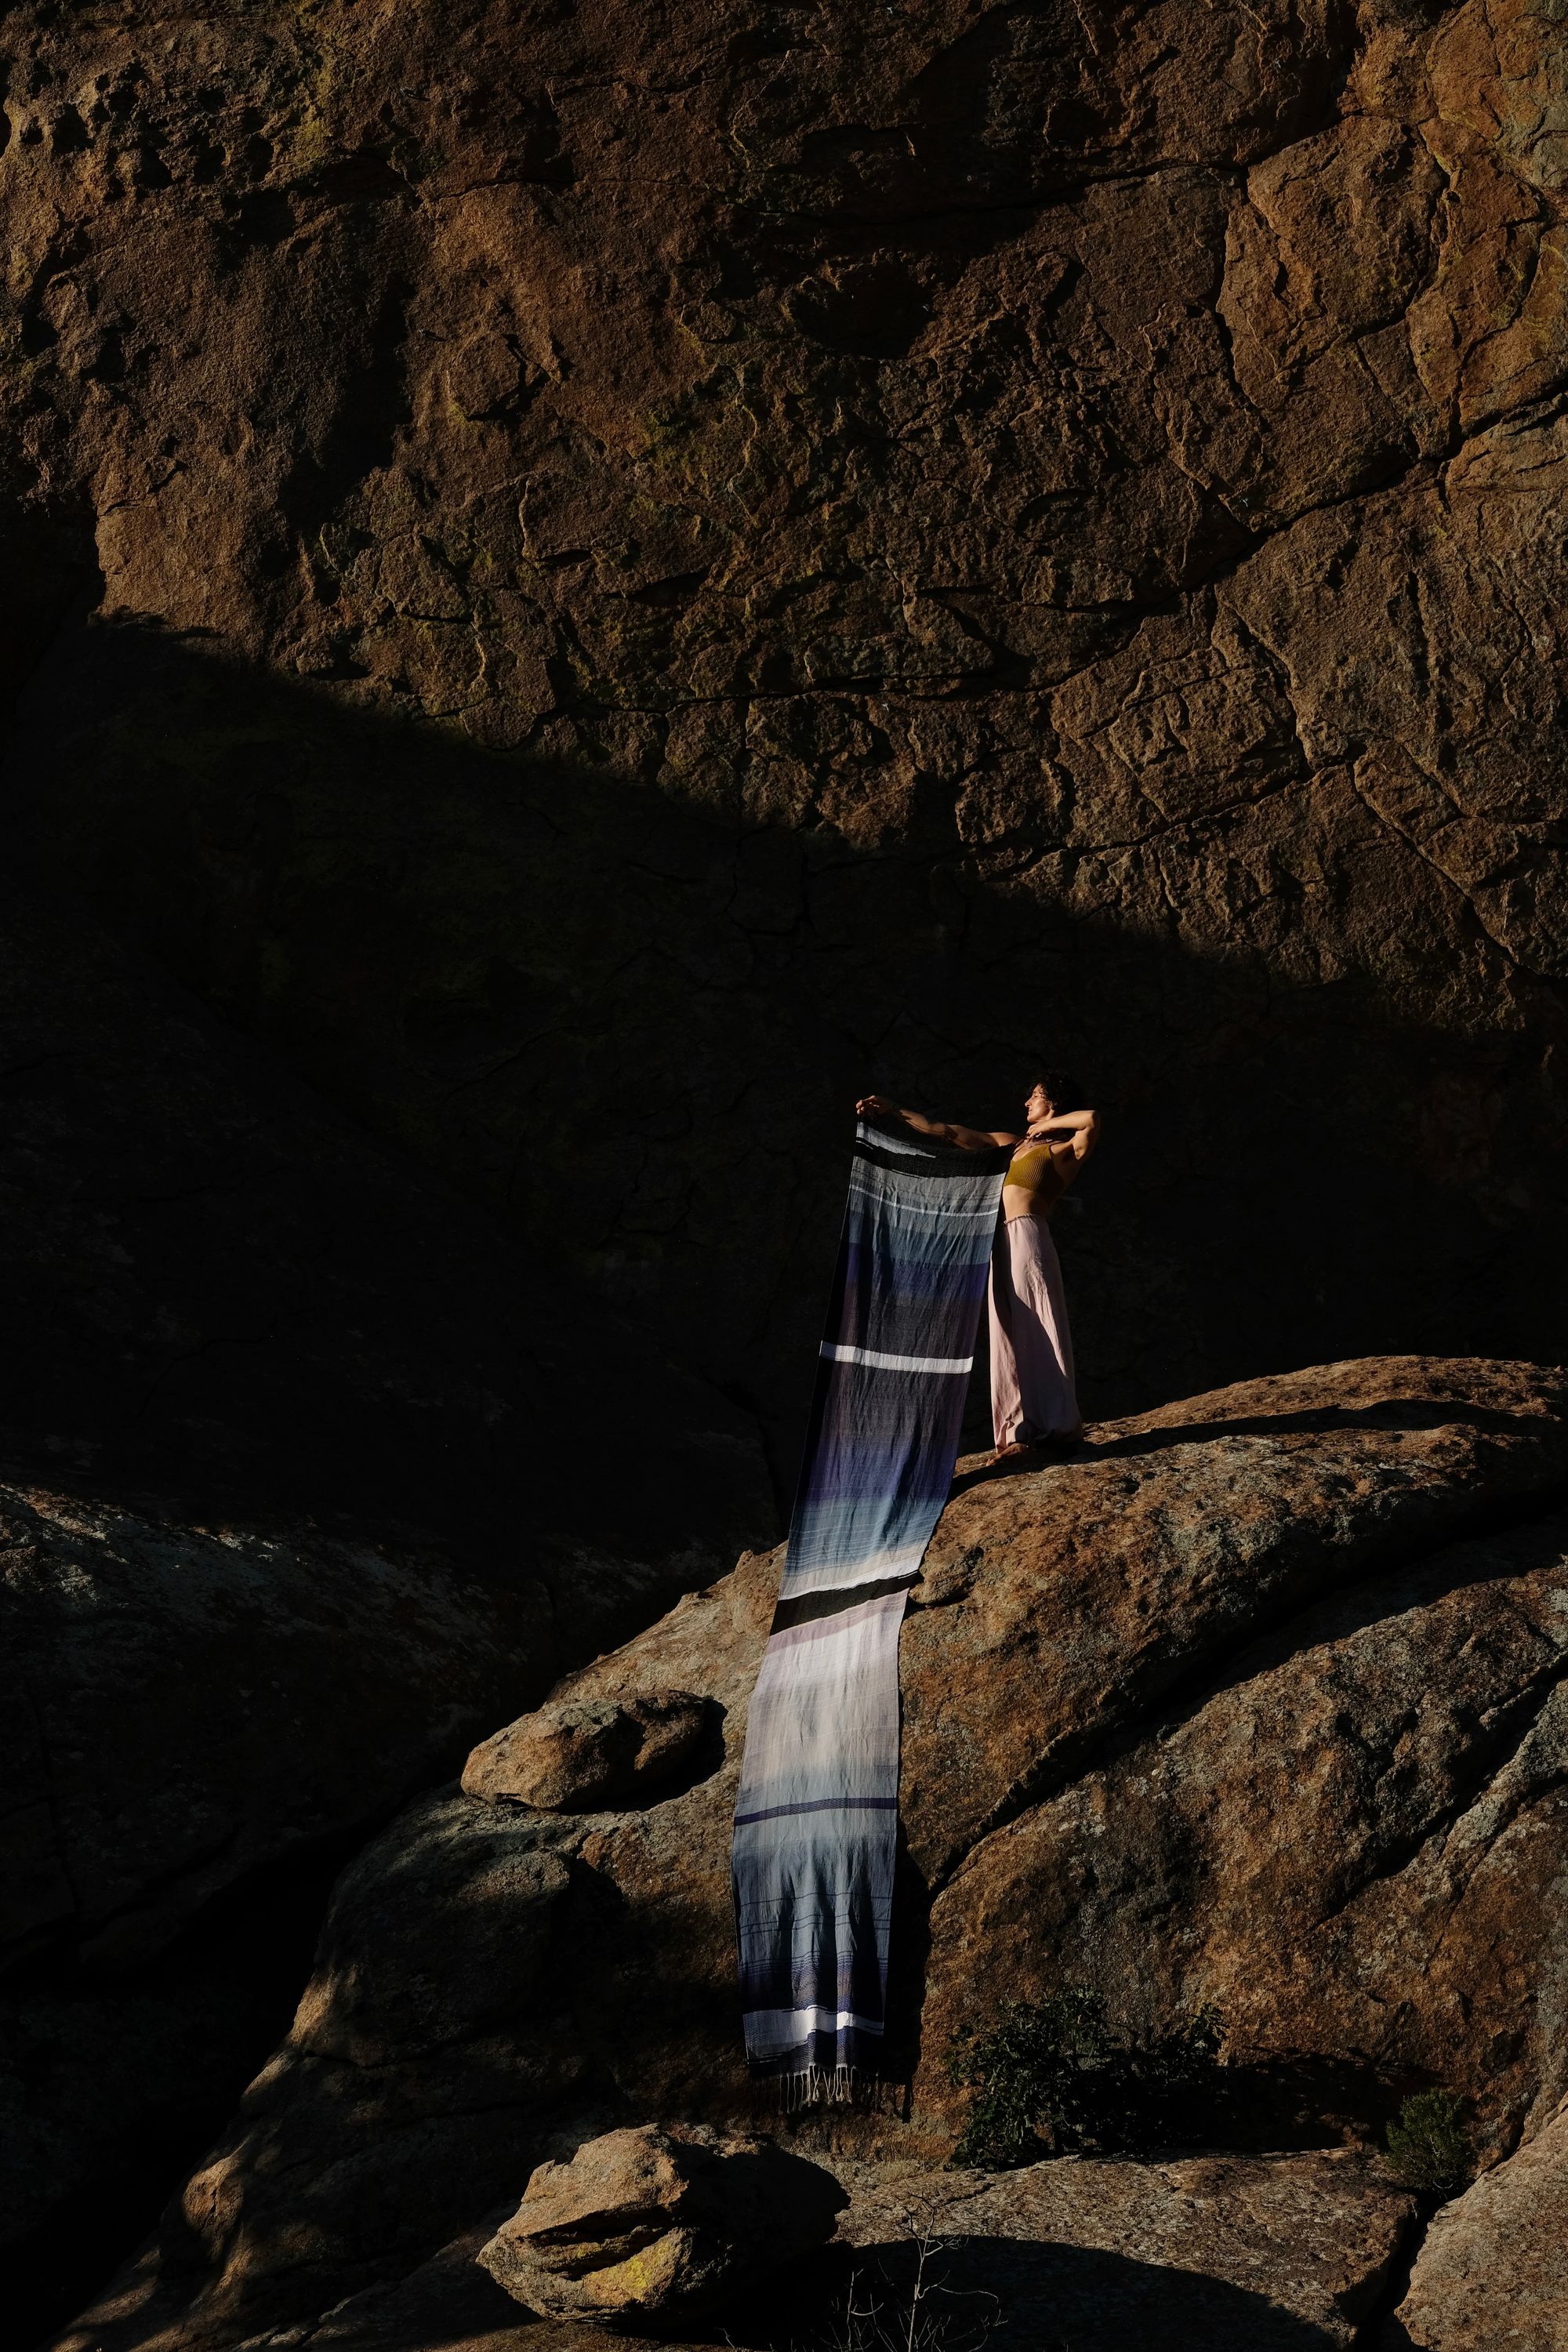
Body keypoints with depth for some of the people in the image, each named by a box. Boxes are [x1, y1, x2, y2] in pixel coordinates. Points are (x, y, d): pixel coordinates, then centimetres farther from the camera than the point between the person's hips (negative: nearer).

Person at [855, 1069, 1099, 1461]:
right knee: (1009, 1337, 2)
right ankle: (1020, 1432, 1)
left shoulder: (1064, 1151, 4)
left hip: (1027, 1239, -7)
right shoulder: (1011, 1144, 23)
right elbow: (949, 1132, 26)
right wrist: (895, 1112, 26)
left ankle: (1060, 1426, -7)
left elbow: (1092, 1119, -18)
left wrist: (1045, 1126, -2)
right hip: (1000, 1248, 7)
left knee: (1039, 1331, -9)